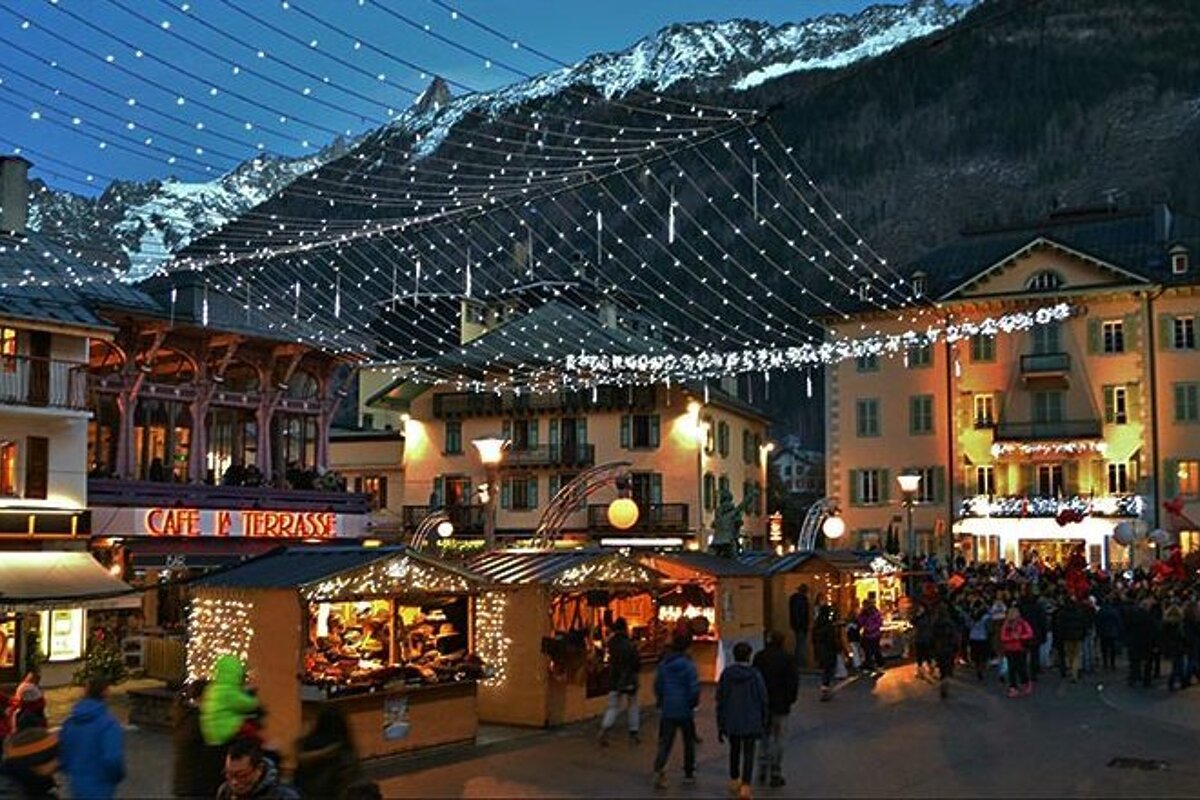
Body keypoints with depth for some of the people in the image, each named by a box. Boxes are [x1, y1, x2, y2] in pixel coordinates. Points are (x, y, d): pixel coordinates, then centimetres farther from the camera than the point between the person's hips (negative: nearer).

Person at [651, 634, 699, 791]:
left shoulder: (663, 665, 1)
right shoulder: (688, 665, -13)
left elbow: (657, 686, 5)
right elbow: (694, 688, -14)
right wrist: (693, 703, 3)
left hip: (667, 709, 3)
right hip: (685, 710, -3)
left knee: (665, 742, 3)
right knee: (689, 741, 16)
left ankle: (659, 768, -20)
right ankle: (689, 772, 23)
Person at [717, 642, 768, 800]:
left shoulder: (726, 673, -5)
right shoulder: (755, 675, -11)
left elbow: (720, 701, -1)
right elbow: (763, 700, -6)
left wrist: (720, 726, 8)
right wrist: (763, 723, 7)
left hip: (731, 722, 3)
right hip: (751, 723, -3)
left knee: (734, 750, 22)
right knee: (748, 753, 4)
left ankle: (734, 781, 35)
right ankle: (745, 786, -5)